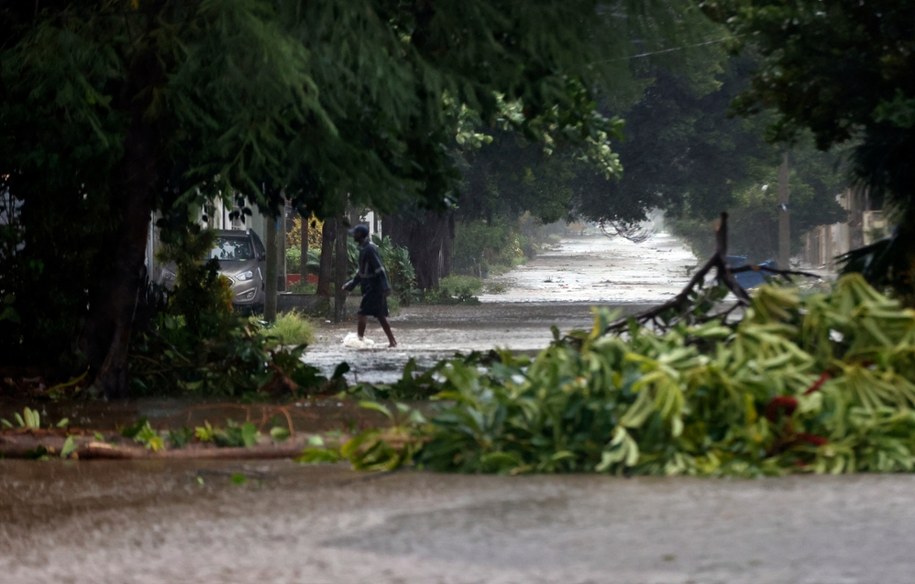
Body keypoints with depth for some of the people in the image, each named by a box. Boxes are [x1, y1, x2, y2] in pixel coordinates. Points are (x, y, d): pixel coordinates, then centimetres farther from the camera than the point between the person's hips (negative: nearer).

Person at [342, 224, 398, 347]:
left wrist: (385, 286, -28)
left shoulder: (369, 249, -16)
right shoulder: (363, 249, 14)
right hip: (369, 288, 10)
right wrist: (351, 284, 28)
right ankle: (392, 341, 11)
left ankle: (359, 340, -8)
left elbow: (379, 269, -23)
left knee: (362, 314, -9)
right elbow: (362, 271, 25)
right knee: (381, 316, 10)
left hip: (374, 288, -10)